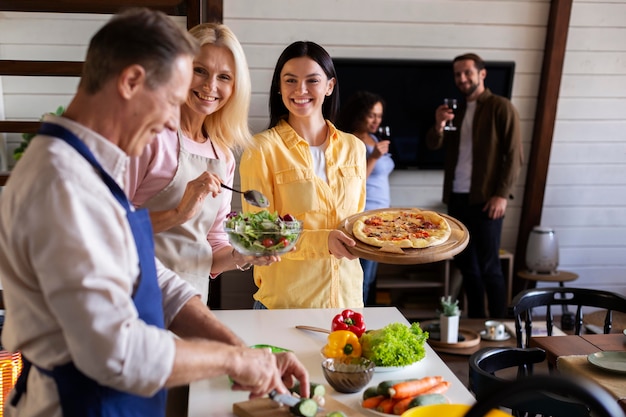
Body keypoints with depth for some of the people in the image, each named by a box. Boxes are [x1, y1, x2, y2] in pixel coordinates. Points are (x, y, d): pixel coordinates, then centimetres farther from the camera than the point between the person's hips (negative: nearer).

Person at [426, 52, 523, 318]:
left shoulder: (501, 107, -3)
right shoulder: (456, 109, 16)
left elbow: (514, 155, -8)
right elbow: (433, 145, 9)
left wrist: (502, 194, -15)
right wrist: (439, 126, -11)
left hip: (486, 199, -6)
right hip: (457, 198, 6)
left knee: (488, 267, -3)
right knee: (465, 264, 11)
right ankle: (475, 322, 22)